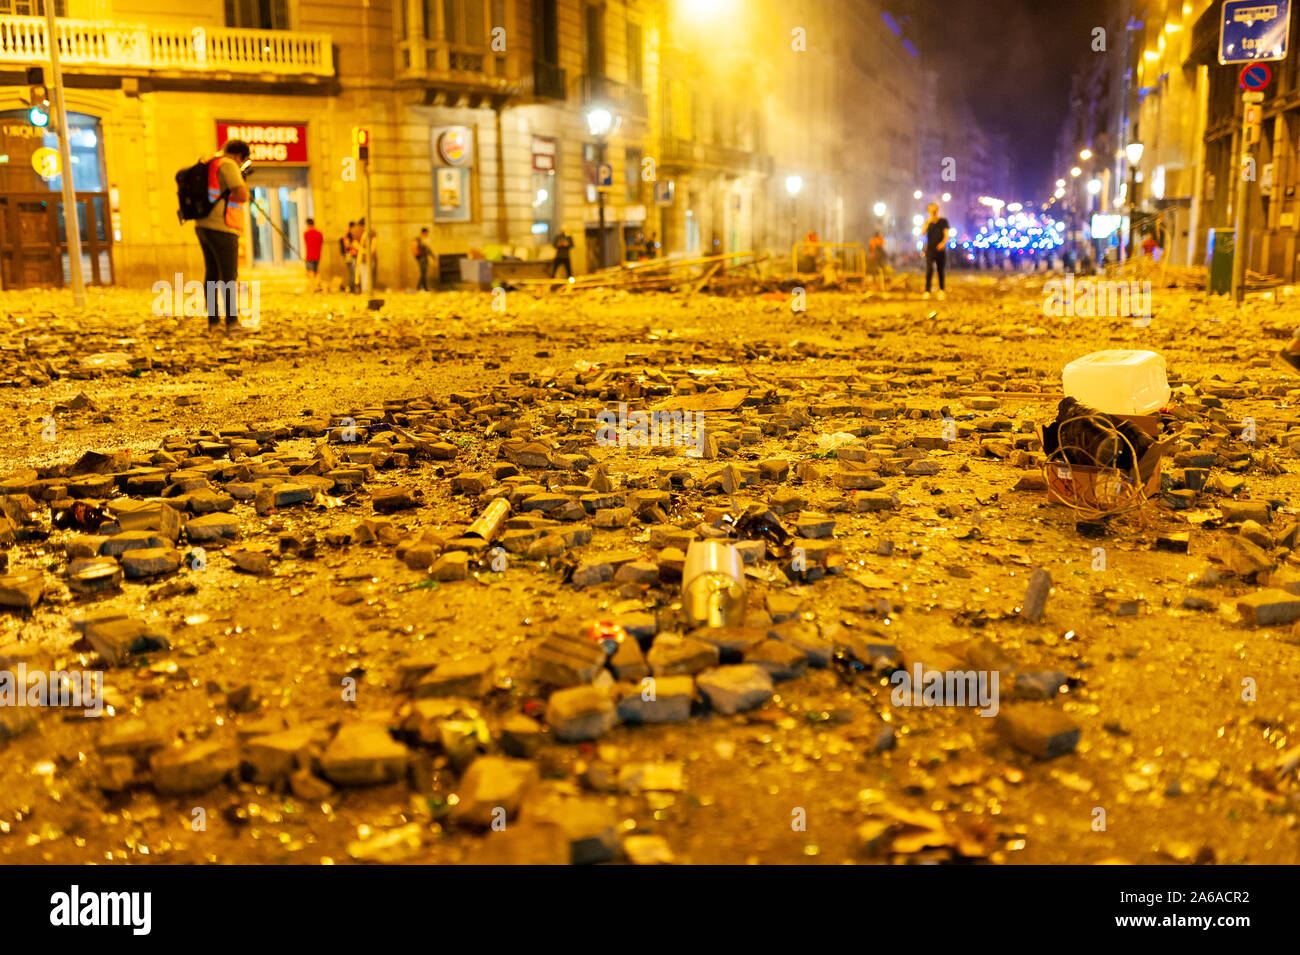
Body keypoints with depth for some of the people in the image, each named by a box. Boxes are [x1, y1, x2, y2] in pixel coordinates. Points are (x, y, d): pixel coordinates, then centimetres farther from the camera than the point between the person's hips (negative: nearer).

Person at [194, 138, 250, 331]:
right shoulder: (228, 165, -9)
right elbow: (241, 196, -18)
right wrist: (244, 184, 1)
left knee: (212, 274, 8)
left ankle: (213, 322, 8)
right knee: (229, 276, -7)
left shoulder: (208, 165, 18)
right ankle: (232, 321, -9)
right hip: (221, 228, -9)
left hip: (203, 226, 9)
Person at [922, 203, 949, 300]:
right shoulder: (928, 222, 7)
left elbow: (946, 235, -6)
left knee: (940, 271, 6)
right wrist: (928, 223, -19)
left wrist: (943, 243, -27)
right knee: (929, 269, -16)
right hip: (930, 249, 0)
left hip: (941, 250, 0)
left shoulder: (943, 221, 0)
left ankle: (941, 290, 23)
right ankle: (927, 291, -16)